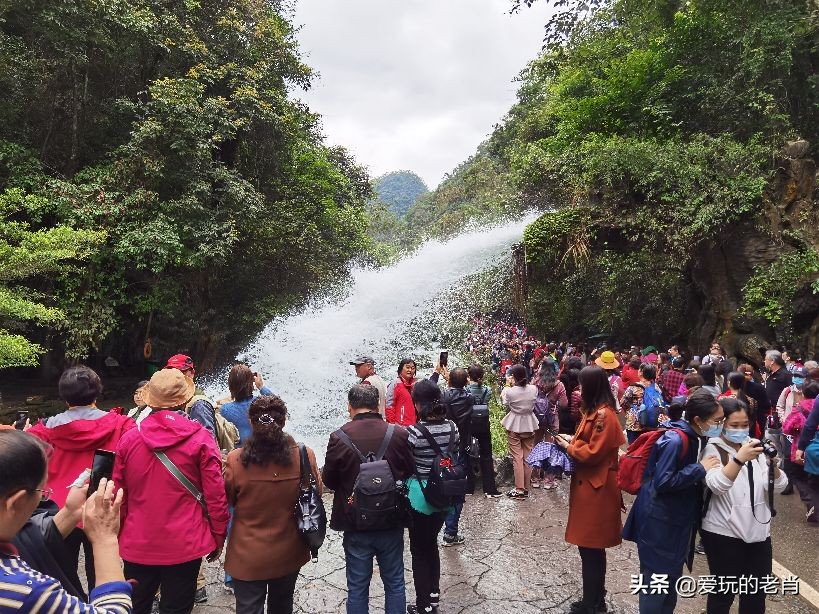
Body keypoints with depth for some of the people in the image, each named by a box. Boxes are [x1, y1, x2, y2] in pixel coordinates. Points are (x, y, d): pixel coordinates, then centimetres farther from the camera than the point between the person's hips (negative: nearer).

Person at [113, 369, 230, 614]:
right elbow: (216, 496, -12)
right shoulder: (201, 439, -13)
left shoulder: (129, 438, -5)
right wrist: (217, 539, 1)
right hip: (184, 546, -3)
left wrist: (120, 535, 19)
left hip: (137, 545, 3)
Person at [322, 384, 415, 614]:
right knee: (394, 583, 19)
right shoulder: (399, 434, -13)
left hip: (356, 526, -1)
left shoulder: (339, 438, -17)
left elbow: (328, 481, -5)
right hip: (392, 525, 1)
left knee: (357, 588, 16)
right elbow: (410, 472, 1)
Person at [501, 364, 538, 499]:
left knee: (517, 457, 3)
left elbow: (505, 406, -3)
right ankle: (527, 487, 19)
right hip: (529, 425, 3)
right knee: (528, 456, 11)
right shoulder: (533, 389, -9)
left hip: (514, 426, -3)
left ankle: (519, 489, 4)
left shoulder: (509, 391, -18)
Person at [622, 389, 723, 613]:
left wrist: (705, 468, -2)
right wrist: (700, 469, -23)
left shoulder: (699, 439, 2)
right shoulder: (675, 441, -25)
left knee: (673, 576, 22)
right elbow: (662, 482, -28)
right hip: (659, 522, -9)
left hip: (679, 521, 9)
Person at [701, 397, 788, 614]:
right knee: (723, 592, 6)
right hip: (724, 533, -5)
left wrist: (772, 464, -19)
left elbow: (778, 488, 1)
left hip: (758, 531, 5)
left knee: (756, 592, 16)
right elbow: (716, 485, -25)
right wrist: (740, 458, -38)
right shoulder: (713, 449, -9)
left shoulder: (755, 446, 6)